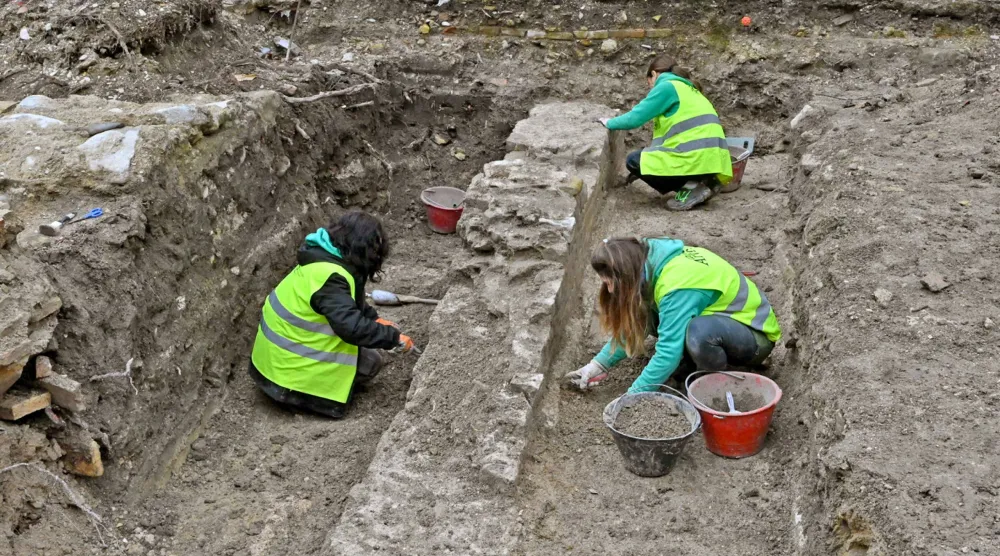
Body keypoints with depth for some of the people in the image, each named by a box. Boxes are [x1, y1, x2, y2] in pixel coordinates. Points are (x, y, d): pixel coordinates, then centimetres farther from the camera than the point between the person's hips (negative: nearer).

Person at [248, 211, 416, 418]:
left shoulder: (323, 257, 2)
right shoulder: (329, 277, -29)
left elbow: (350, 305, 18)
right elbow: (352, 327, -34)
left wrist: (375, 319, 6)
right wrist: (394, 337, -22)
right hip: (288, 367, -10)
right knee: (370, 362, -5)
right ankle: (295, 391, -3)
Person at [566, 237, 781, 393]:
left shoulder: (676, 284, -32)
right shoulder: (651, 261, -6)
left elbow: (668, 352, -33)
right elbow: (633, 324, 5)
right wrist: (600, 364, -1)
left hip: (755, 334, -8)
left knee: (699, 331, -40)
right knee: (644, 312, -8)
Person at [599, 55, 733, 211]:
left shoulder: (666, 86, 0)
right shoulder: (686, 88, 27)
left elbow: (636, 118, -6)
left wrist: (610, 123, 15)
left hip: (696, 158, -9)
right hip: (711, 159, 9)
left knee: (634, 161, 6)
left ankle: (691, 187, -4)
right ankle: (702, 182, 9)